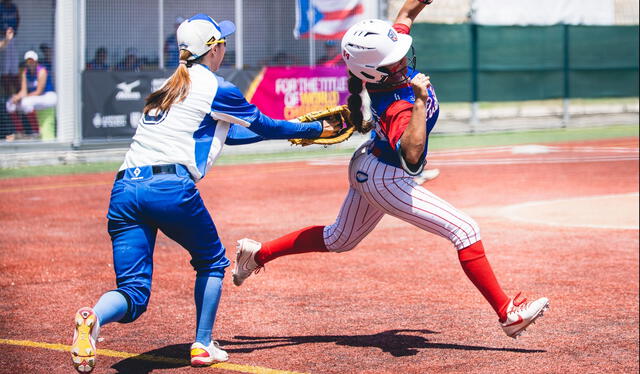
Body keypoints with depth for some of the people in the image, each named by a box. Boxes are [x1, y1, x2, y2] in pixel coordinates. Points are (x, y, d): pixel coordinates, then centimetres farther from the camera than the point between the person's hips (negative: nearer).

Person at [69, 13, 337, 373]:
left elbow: (221, 131, 39)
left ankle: (93, 319, -28)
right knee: (212, 262, 22)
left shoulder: (170, 88, 28)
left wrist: (286, 129, 47)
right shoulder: (216, 89, 4)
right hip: (172, 189, -6)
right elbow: (264, 126, 16)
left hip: (124, 189, 6)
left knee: (134, 292, 2)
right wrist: (318, 129, 30)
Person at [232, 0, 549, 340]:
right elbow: (411, 156, -53)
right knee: (464, 229, -12)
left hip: (368, 165, 9)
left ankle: (258, 254, 34)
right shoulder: (396, 107, -36)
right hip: (385, 181, -9)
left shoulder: (389, 54, -14)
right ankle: (507, 313, -11)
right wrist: (420, 100, -52)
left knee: (339, 239, 27)